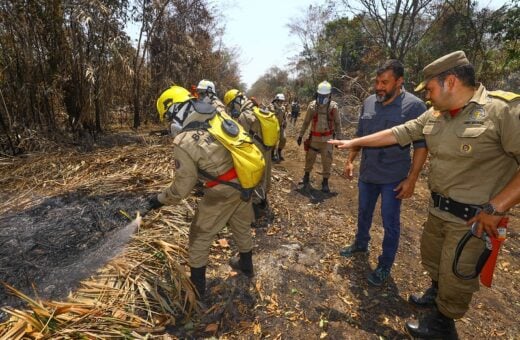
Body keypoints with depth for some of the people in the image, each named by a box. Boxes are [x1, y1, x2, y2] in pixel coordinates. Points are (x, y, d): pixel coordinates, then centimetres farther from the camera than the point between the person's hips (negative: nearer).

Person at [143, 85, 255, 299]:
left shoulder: (184, 142, -21)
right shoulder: (219, 116, -4)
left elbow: (182, 188, -13)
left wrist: (158, 200, 3)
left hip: (223, 192, -6)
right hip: (244, 180, 7)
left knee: (201, 235, 15)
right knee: (241, 225, 27)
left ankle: (197, 286, 32)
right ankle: (246, 265, 50)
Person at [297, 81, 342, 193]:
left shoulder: (333, 106, -8)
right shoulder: (312, 106, -5)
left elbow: (337, 123, 0)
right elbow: (306, 122, 4)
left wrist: (338, 137, 0)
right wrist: (300, 135, 5)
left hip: (327, 138, -1)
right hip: (314, 137, 1)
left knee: (327, 160, 2)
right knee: (310, 158, 8)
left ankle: (325, 182, 15)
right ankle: (306, 177, 30)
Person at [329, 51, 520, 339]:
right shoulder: (434, 115, 2)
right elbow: (396, 134, 8)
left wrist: (495, 208, -23)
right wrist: (354, 142, 8)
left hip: (474, 217, -6)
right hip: (438, 207, 7)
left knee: (456, 276, 10)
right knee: (431, 258, 24)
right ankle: (437, 293, 52)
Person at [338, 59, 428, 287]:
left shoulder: (414, 106, -13)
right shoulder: (369, 102, 1)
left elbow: (421, 145, -12)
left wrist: (412, 179, -15)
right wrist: (350, 160, 6)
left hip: (393, 178, -5)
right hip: (367, 173, 5)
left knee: (390, 223, 8)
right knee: (364, 213, 21)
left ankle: (385, 266, 26)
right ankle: (361, 244, 45)